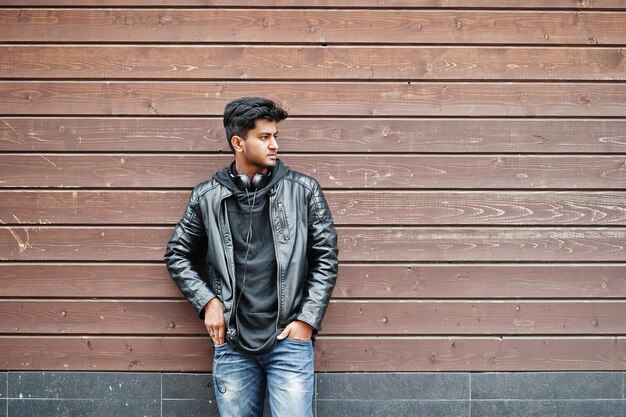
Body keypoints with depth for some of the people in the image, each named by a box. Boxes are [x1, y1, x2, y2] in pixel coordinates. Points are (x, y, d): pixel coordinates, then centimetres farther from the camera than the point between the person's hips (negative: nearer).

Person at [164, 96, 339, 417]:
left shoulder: (303, 191, 1)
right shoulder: (207, 197, 4)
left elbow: (325, 258, 3)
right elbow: (177, 255, 13)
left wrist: (307, 319, -4)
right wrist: (207, 301, 0)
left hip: (289, 338, -1)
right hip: (232, 342, 2)